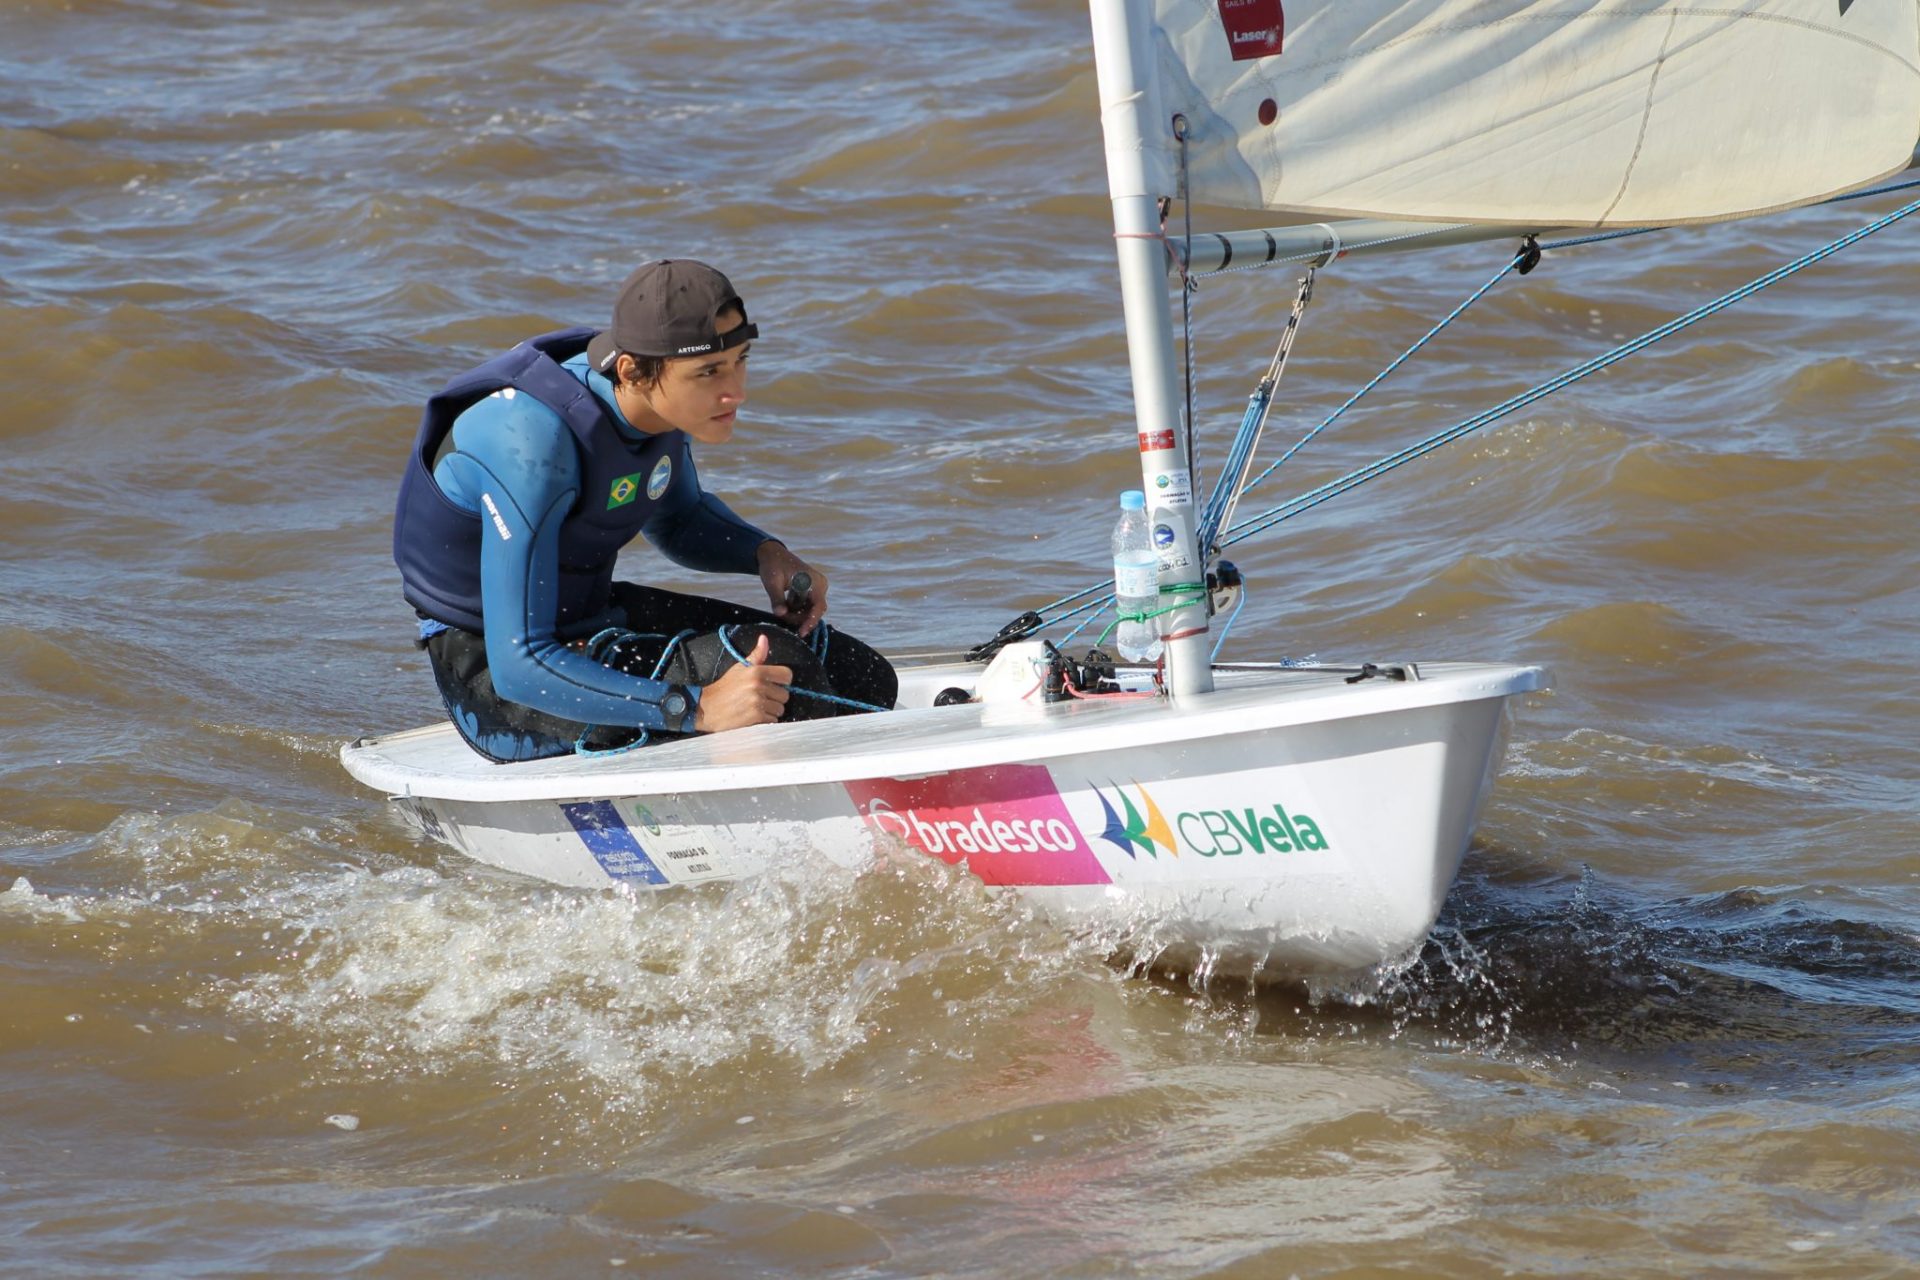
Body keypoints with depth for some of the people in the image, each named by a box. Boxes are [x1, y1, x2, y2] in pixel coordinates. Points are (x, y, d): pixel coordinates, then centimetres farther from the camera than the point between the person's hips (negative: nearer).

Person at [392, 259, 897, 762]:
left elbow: (677, 520, 18)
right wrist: (698, 708, -40)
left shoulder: (664, 400, -7)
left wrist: (766, 553, -4)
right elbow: (518, 668, -34)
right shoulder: (535, 443, -31)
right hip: (490, 683, -9)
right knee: (772, 661, -26)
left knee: (863, 679, -1)